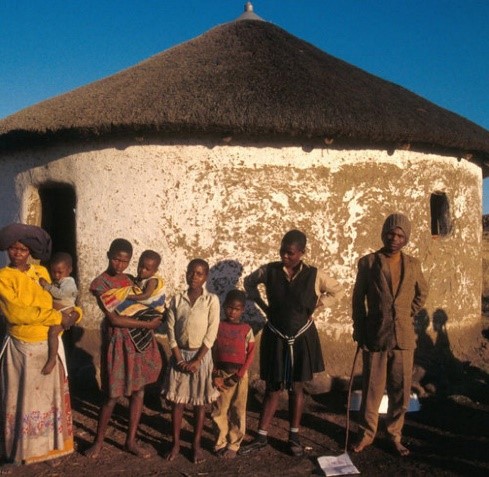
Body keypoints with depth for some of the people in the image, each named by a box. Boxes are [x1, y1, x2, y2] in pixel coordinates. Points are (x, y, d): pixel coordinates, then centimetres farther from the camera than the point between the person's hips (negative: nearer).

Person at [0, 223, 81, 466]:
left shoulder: (42, 272, 7)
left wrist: (74, 313, -11)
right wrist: (56, 316, -21)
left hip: (50, 345, 4)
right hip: (22, 348, -4)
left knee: (50, 396, 13)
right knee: (22, 398, 6)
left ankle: (50, 443, 28)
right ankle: (20, 448, 22)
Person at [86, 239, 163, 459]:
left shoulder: (130, 279, 9)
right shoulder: (100, 283, -11)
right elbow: (114, 319, -18)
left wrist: (155, 313, 1)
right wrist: (148, 324, -15)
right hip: (118, 341, -6)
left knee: (139, 390, 9)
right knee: (112, 395, 3)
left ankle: (131, 441, 23)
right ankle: (99, 440, 25)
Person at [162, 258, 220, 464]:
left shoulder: (211, 300, -8)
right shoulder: (177, 299, -1)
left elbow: (211, 334, -11)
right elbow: (171, 330, -2)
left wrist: (198, 360, -13)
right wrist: (179, 358, -9)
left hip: (201, 355, -2)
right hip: (180, 355, 2)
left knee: (199, 401, 8)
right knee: (176, 400, 8)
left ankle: (196, 443, 21)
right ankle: (175, 443, 21)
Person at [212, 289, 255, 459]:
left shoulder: (246, 329, -2)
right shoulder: (217, 326, 0)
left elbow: (250, 354, -4)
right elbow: (212, 352, 1)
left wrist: (239, 375, -12)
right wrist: (215, 375, -7)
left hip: (239, 375, -1)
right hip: (221, 374, 1)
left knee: (238, 411, 6)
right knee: (220, 410, 7)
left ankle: (233, 445, 19)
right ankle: (221, 443, 22)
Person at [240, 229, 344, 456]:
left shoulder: (314, 275, -10)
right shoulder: (270, 270, -8)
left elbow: (338, 291, 4)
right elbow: (249, 282, 11)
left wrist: (314, 306, -4)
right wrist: (263, 306, 1)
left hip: (301, 338, 0)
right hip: (275, 337, 1)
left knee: (296, 388, 11)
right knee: (273, 388, 8)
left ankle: (294, 436, 25)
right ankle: (261, 436, 19)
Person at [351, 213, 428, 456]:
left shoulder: (412, 264, 4)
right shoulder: (368, 262, -4)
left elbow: (422, 293, 20)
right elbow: (358, 299, 0)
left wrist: (407, 315, 12)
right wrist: (359, 332, -2)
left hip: (403, 336, 3)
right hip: (375, 335, -2)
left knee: (401, 389, 9)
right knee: (372, 388, 6)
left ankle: (394, 434, 25)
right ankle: (367, 433, 21)